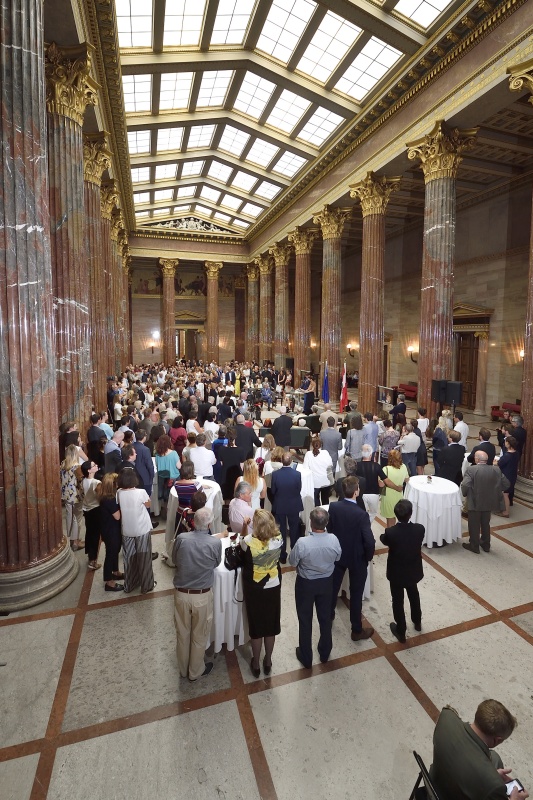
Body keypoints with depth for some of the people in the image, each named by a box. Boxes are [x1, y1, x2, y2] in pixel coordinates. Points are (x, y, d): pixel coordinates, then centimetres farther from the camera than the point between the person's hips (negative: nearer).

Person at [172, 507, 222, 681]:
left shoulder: (181, 538, -17)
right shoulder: (215, 543, -22)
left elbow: (174, 560, 2)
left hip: (181, 593, 2)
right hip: (202, 596, -2)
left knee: (182, 633, 23)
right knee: (199, 636, 20)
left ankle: (183, 669, 43)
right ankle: (195, 671, 39)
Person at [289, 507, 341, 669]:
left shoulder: (302, 542, -32)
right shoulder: (334, 540, -23)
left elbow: (292, 562, -15)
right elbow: (337, 558, -3)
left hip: (306, 583, -3)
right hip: (326, 582, 3)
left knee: (305, 620, 18)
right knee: (325, 617, 24)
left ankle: (306, 657, 36)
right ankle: (325, 653, 44)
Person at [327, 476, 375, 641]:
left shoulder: (333, 507, -16)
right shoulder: (361, 514, -29)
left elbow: (329, 529, -3)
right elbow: (369, 542, -27)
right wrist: (369, 557, -7)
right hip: (357, 558, -4)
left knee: (333, 586, 23)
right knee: (356, 594, 14)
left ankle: (328, 617, 45)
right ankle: (357, 630, 30)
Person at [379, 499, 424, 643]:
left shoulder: (390, 532, -32)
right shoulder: (420, 529, -25)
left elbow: (383, 540, -8)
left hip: (396, 573, -3)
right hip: (413, 571, 3)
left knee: (397, 601, 19)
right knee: (414, 595, 31)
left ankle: (401, 632, 36)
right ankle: (417, 622, 53)